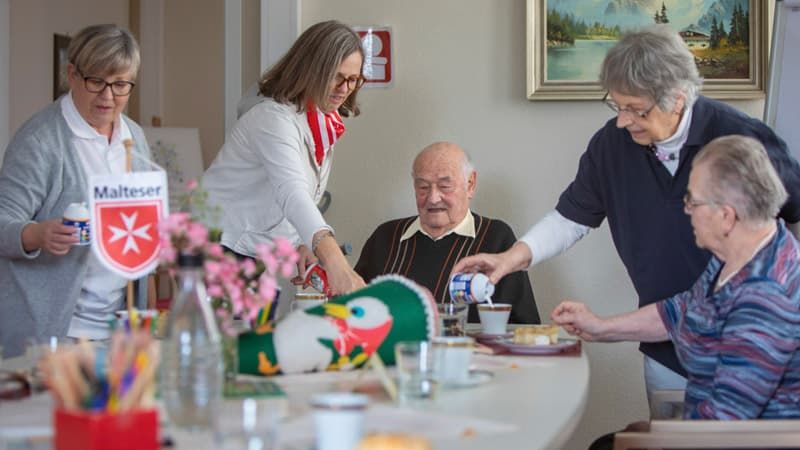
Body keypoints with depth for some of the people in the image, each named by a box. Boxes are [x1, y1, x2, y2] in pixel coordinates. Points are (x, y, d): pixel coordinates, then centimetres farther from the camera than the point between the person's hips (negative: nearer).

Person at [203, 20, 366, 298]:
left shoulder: (327, 125, 5)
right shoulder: (273, 119, -23)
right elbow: (291, 193, -40)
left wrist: (301, 244, -5)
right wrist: (335, 261, -54)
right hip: (220, 248, -8)